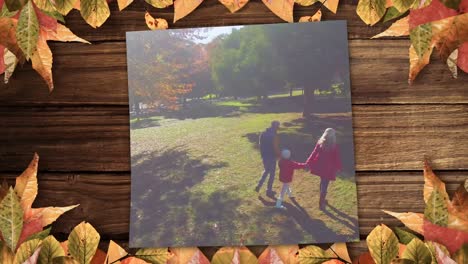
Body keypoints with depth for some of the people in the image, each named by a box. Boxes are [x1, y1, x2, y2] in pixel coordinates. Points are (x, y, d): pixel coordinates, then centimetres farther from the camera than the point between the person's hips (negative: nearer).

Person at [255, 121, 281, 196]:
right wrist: (278, 155, -4)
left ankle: (259, 186, 18)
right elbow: (276, 147, -20)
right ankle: (269, 191, 18)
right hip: (271, 157, -7)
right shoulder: (274, 135, -21)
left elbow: (261, 145, 8)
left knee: (266, 171, 26)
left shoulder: (263, 134, 2)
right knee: (272, 174, 9)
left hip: (264, 156, 7)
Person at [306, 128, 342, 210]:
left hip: (320, 166, 5)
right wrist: (338, 168, 6)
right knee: (324, 185, 3)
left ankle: (322, 200, 39)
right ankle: (321, 203, 7)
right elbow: (337, 158, -7)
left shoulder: (320, 143, -5)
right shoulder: (334, 146, -15)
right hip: (328, 168, -5)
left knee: (322, 182, 23)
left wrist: (308, 163, 0)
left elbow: (314, 153, -4)